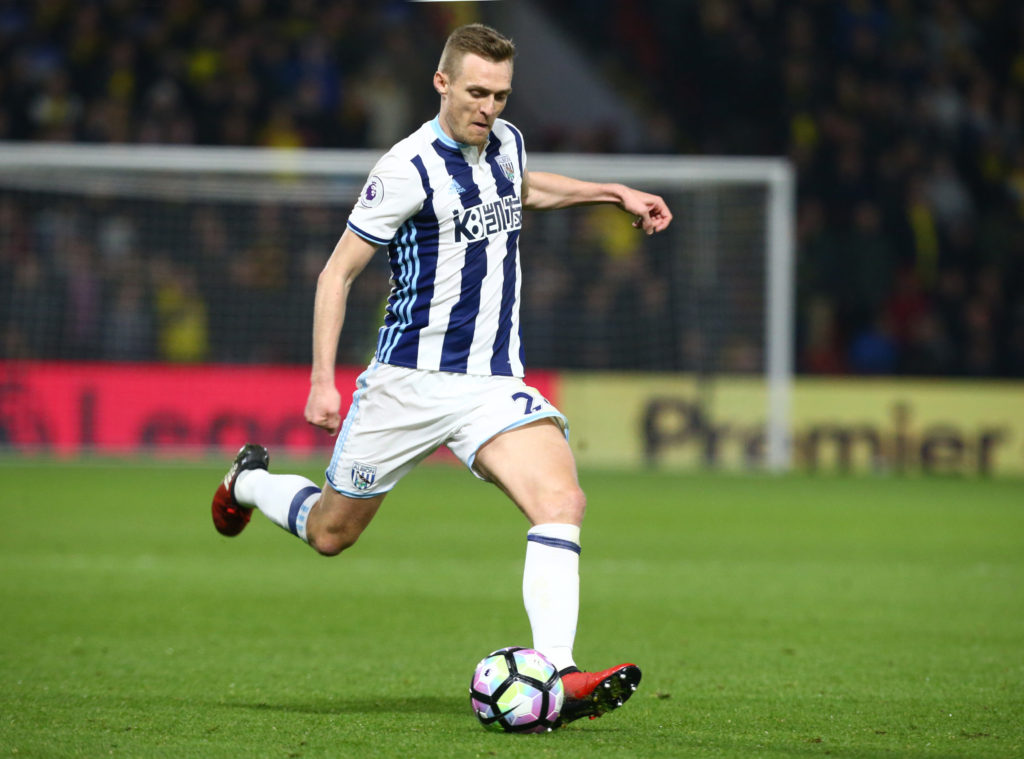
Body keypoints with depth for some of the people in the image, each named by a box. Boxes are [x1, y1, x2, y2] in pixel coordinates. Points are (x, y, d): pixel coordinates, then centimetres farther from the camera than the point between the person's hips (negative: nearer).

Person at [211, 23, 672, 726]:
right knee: (331, 532, 11)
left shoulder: (507, 142, 6)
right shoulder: (410, 168, -14)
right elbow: (338, 271, -9)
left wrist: (615, 192, 27)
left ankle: (555, 674, -27)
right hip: (408, 380, -4)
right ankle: (250, 480, 45)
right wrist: (323, 379, -14)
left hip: (496, 382, 4)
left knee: (562, 502, -22)